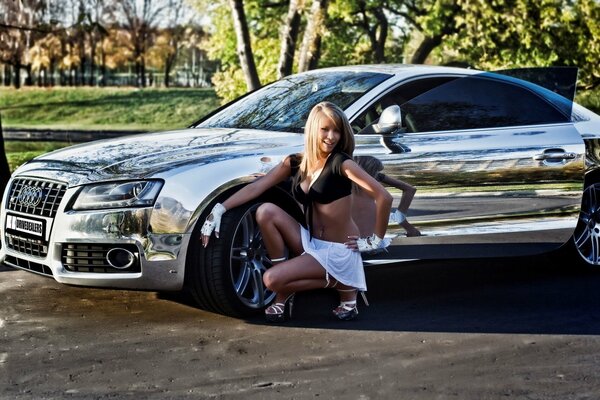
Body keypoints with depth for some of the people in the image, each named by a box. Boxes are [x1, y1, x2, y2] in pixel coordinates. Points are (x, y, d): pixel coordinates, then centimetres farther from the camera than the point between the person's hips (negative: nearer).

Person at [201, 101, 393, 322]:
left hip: (337, 251, -6)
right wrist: (219, 210, -12)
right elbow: (255, 187, -2)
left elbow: (383, 197, -19)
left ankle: (341, 283, 2)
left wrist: (375, 240, -12)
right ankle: (283, 296, -5)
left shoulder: (341, 163, -13)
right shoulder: (294, 163, 4)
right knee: (266, 211, -15)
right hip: (310, 243, 6)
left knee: (272, 279, -20)